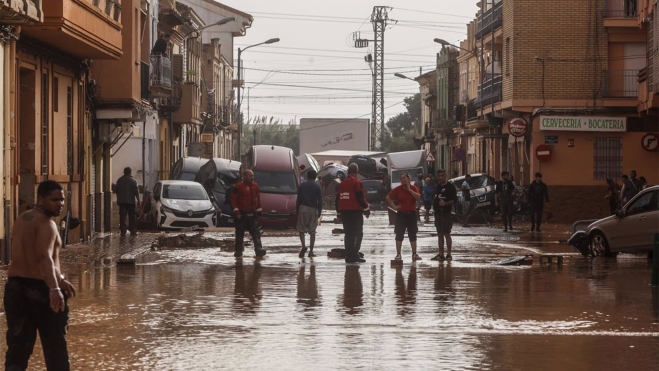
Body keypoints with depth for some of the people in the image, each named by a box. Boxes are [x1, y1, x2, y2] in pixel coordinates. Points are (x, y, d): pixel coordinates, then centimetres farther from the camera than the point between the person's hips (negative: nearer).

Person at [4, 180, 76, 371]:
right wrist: (54, 288, -43)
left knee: (17, 346, 6)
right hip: (40, 289, -8)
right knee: (55, 345, 6)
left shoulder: (22, 219, 16)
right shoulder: (46, 223, -14)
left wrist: (59, 280, 33)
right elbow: (45, 258, -31)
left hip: (15, 287, 8)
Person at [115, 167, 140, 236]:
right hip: (131, 201, -2)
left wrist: (119, 198, 21)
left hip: (121, 201, 2)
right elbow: (136, 192, -10)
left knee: (122, 217, 2)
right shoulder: (133, 181, -6)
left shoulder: (119, 180, 5)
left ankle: (123, 231, -3)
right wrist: (138, 200, -3)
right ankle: (132, 231, 5)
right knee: (131, 217, 5)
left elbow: (116, 190, 9)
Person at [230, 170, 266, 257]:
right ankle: (238, 251, 10)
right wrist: (236, 212, -15)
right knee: (240, 234, 3)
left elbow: (258, 198, 16)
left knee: (256, 233, -3)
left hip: (252, 214, 5)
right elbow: (233, 200, -10)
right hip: (241, 215, -5)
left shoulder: (255, 186, 8)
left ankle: (259, 249, -7)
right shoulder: (238, 186, -9)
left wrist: (259, 210, 13)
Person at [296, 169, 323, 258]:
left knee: (301, 229, 6)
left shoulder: (302, 185, 5)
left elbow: (298, 199, 4)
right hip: (313, 209, 0)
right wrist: (319, 212, 6)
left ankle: (303, 246, -16)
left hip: (303, 208, 0)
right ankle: (311, 251, 2)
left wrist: (297, 210, 9)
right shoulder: (317, 187, 2)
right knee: (312, 231, 5)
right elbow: (320, 201, -1)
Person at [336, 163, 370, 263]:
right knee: (358, 233, -4)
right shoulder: (356, 182, -8)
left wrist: (339, 212, 24)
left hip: (344, 212, 7)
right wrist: (366, 209, -4)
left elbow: (337, 199, 16)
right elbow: (361, 197, -15)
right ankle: (354, 255, -13)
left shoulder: (342, 184, 12)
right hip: (355, 211, -7)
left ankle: (349, 256, 12)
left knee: (348, 233, 12)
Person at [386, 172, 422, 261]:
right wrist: (393, 206, -7)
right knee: (399, 235, -2)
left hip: (411, 214, 1)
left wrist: (409, 190, -18)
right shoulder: (398, 189, -2)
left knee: (413, 235, 7)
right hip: (401, 214, -1)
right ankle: (398, 255, 0)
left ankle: (414, 254, 13)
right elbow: (388, 197, 1)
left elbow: (418, 197, -15)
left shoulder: (414, 188, 1)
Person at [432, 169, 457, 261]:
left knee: (447, 234, -6)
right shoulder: (437, 187, 16)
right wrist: (434, 204, 9)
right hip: (438, 213, 8)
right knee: (440, 235, 9)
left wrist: (445, 203, -25)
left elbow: (454, 199, -13)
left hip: (446, 213, -8)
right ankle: (441, 255, 13)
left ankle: (448, 254, -3)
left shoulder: (450, 187, -7)